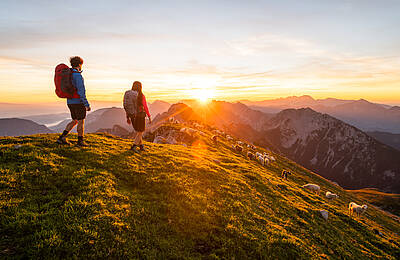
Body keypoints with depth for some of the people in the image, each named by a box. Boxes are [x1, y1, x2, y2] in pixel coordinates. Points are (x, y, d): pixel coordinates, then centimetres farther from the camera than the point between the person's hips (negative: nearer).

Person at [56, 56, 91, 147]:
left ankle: (62, 137, 12)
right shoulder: (78, 75, -16)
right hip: (78, 102, -8)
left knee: (75, 121, 18)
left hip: (70, 102, 8)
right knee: (81, 122, 4)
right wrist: (87, 105, -21)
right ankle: (80, 141, 14)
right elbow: (81, 91, -22)